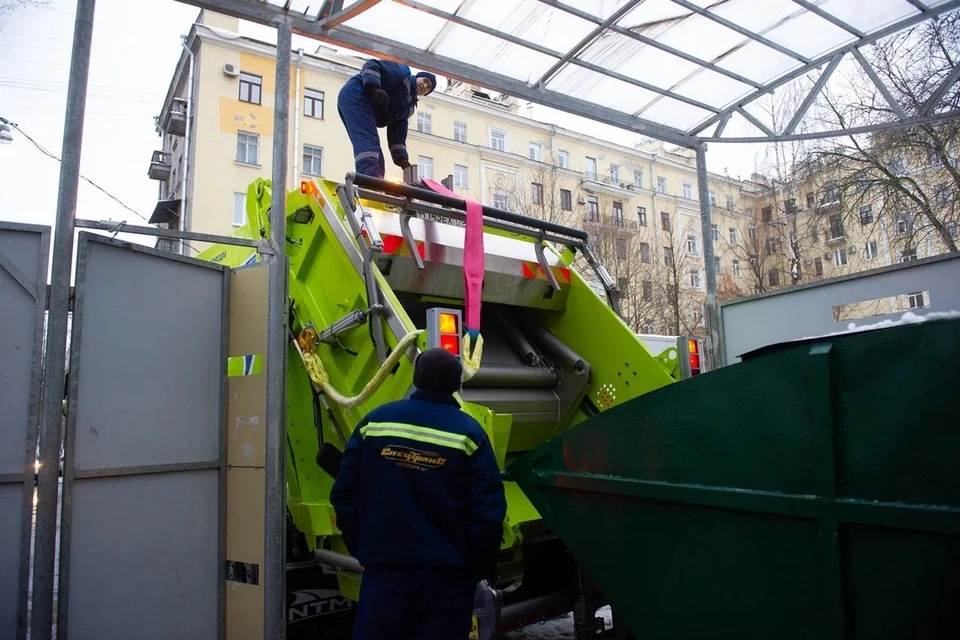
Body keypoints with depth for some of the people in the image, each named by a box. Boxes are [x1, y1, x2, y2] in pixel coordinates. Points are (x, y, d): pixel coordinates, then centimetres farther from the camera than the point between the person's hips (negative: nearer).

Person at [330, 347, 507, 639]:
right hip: (447, 572, -2)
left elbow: (344, 494, 3)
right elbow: (488, 511, -11)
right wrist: (481, 567, 3)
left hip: (384, 564, 2)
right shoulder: (468, 432, -8)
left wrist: (360, 548, 14)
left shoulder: (376, 421, 0)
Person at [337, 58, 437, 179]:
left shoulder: (410, 105, 24)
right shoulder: (403, 72, 7)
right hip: (355, 95, -9)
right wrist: (374, 89, -25)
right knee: (368, 140, -29)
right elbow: (372, 65, -6)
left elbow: (397, 132, 15)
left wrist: (402, 158, 1)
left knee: (377, 161, -2)